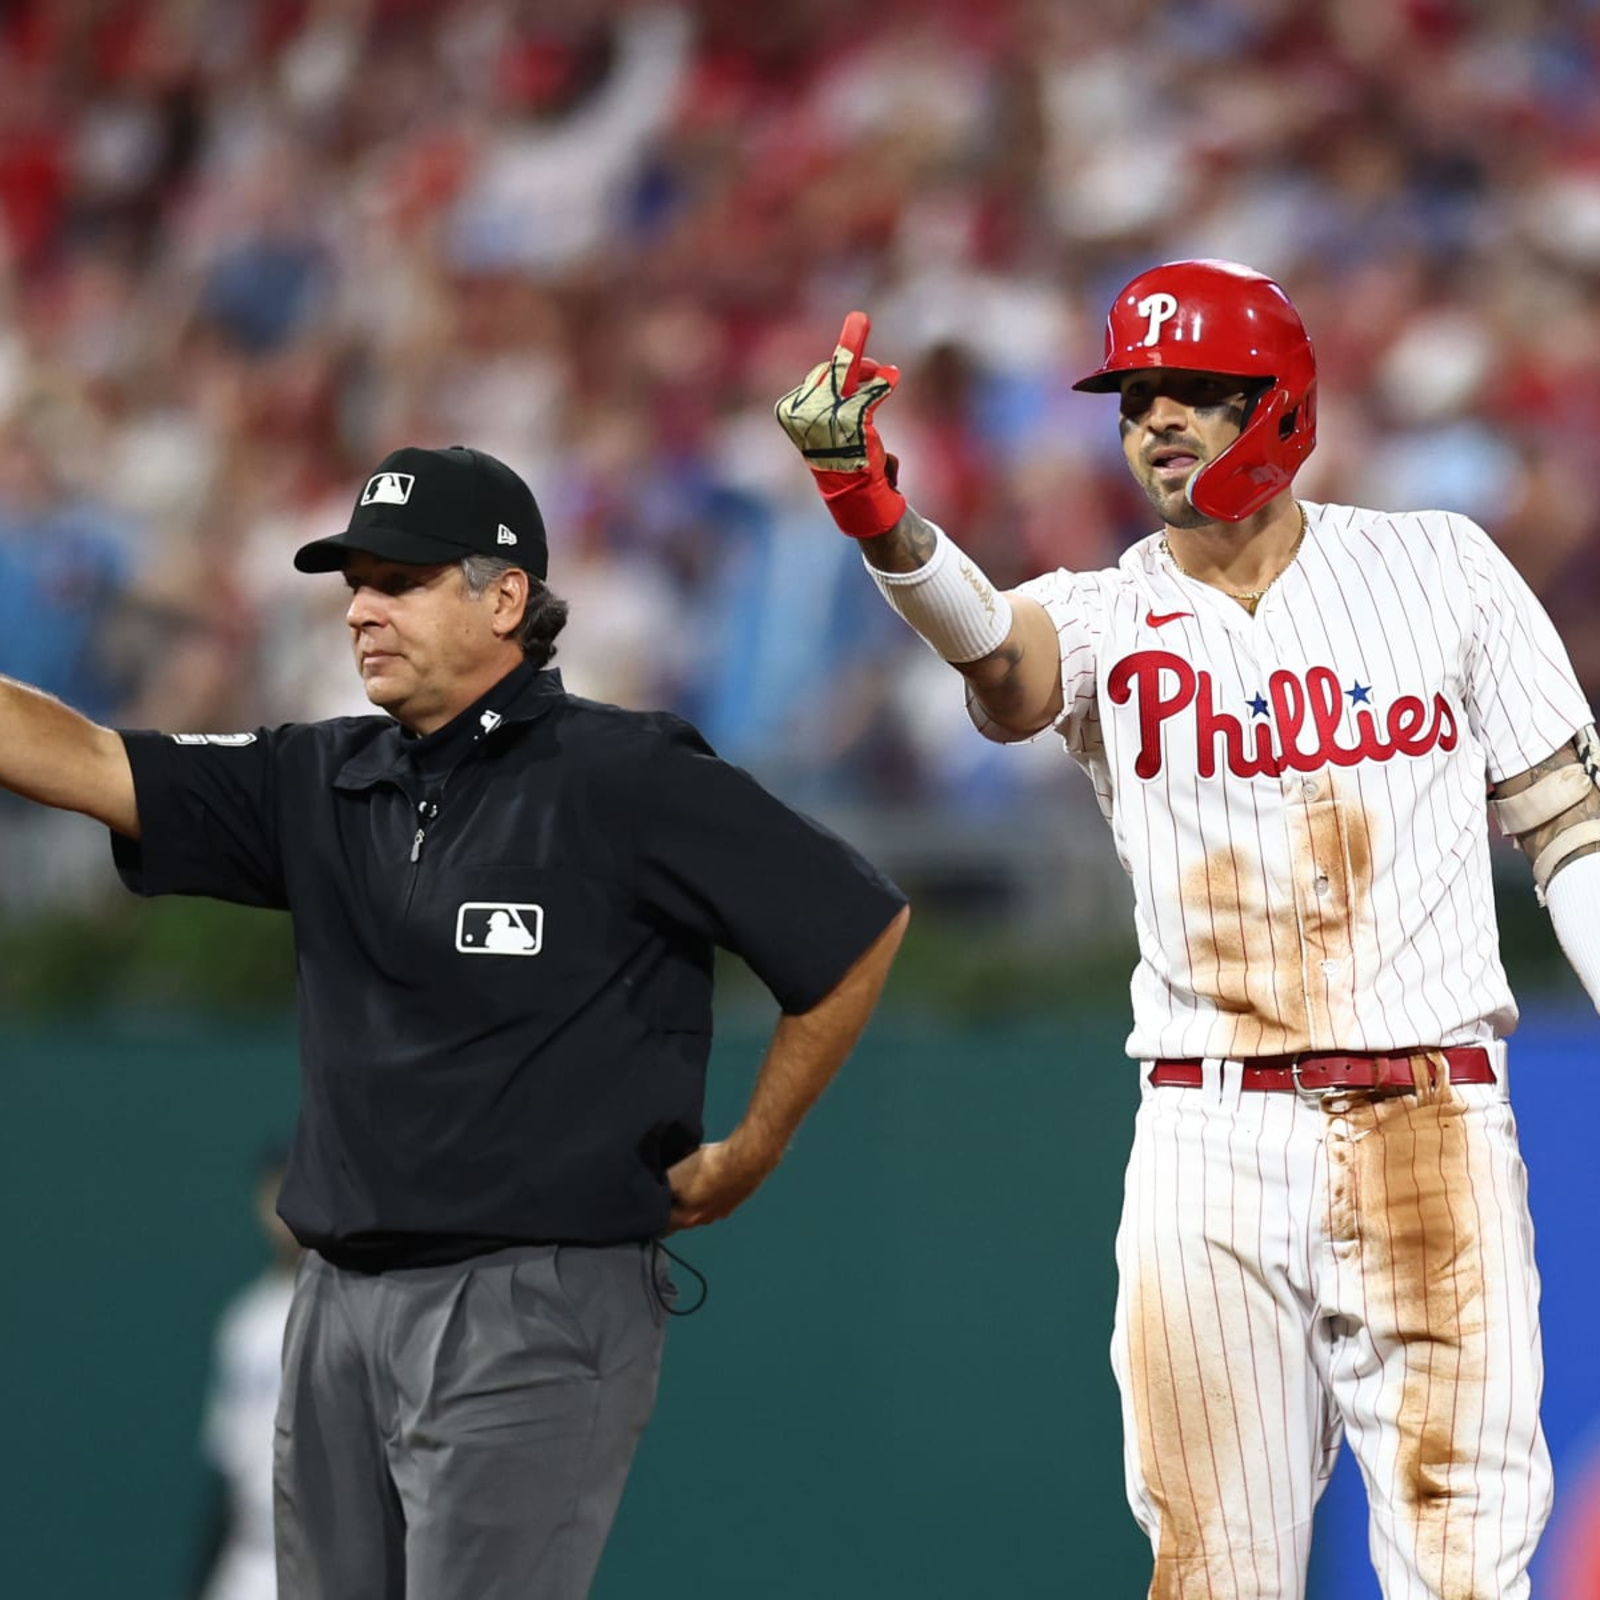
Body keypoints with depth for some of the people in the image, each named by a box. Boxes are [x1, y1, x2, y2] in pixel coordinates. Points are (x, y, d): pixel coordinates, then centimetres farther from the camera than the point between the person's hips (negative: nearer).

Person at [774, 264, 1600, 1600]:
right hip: (1211, 1141, 1)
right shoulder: (1105, 620, 4)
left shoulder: (1439, 570, 6)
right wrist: (874, 512, -42)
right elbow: (1001, 660, -21)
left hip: (1433, 1127, -1)